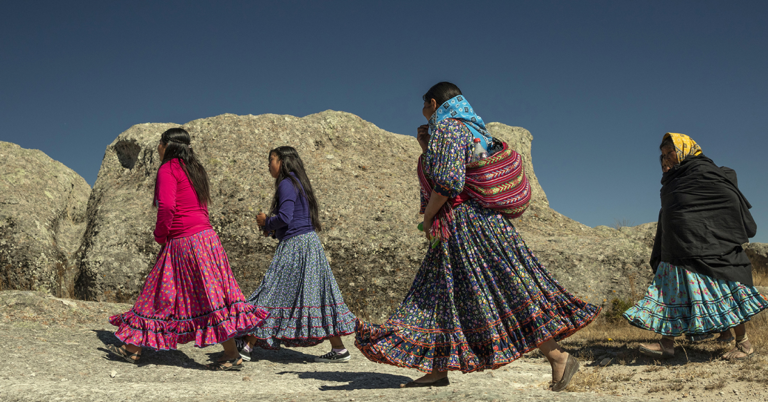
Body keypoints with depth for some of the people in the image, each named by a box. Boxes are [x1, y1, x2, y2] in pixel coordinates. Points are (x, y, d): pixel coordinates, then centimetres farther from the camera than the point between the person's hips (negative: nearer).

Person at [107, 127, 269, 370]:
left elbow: (167, 206, -21)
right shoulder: (194, 169, 19)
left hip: (184, 241, -9)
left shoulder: (168, 170, -7)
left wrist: (160, 236, -5)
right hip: (203, 234, 9)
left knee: (209, 296, -5)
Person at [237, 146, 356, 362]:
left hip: (294, 246, -9)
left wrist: (266, 222, -3)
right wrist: (272, 227, 15)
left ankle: (247, 346, 7)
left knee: (273, 292, -2)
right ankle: (339, 349, 11)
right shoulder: (300, 183, 19)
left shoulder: (287, 184, -10)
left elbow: (285, 217, -21)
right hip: (309, 241, 9)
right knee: (316, 295, 9)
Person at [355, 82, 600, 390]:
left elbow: (447, 182, -22)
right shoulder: (468, 129, 19)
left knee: (510, 291, -8)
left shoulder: (446, 128, -11)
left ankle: (559, 359, -3)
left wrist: (427, 217, -10)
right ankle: (438, 370, 19)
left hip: (469, 225, -11)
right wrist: (426, 147, 18)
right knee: (443, 294, 13)